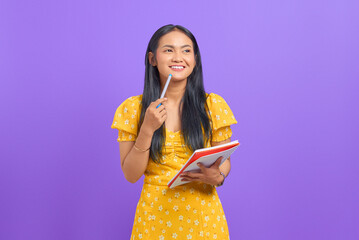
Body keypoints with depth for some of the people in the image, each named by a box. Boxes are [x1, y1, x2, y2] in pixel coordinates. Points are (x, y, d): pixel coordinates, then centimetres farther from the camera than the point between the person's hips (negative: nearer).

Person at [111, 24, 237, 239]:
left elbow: (224, 161, 4)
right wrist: (148, 129, -19)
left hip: (203, 215, 1)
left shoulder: (213, 105, -4)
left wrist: (217, 177, -18)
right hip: (155, 216, 0)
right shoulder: (133, 108, -5)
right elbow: (131, 175, -6)